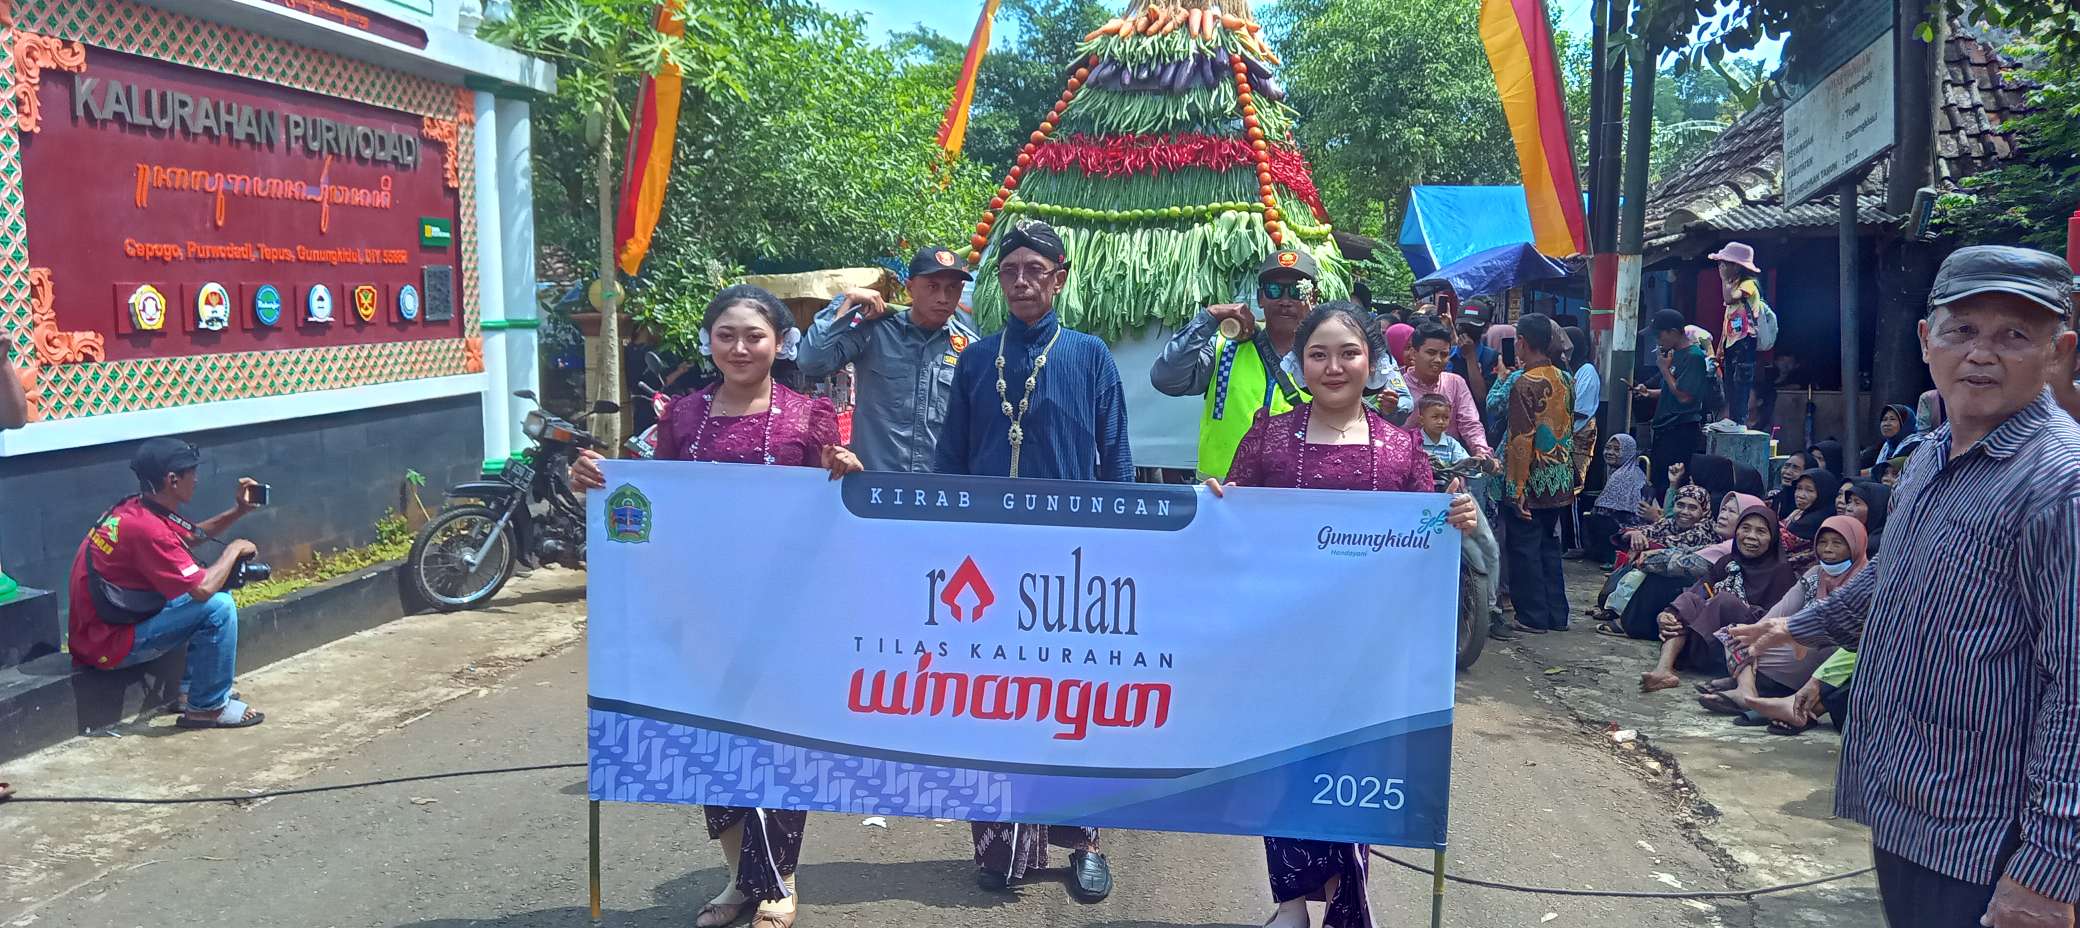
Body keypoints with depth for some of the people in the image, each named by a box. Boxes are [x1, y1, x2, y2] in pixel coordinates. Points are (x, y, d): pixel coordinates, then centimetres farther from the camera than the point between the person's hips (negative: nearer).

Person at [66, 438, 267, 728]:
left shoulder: (135, 509, 4)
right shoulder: (146, 527, -25)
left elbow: (192, 534, 22)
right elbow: (203, 588, -27)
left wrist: (238, 511, 8)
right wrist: (235, 549, -11)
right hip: (108, 646, -10)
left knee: (212, 595, 17)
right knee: (218, 606, -18)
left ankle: (191, 689, 20)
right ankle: (208, 707, -5)